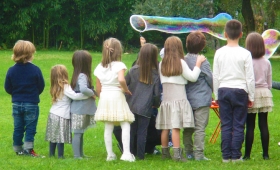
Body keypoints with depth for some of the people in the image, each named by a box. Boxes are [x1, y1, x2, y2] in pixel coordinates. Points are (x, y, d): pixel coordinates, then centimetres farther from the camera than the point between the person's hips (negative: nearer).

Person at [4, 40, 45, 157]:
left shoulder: (11, 71, -6)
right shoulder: (35, 70, -14)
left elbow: (8, 88, -1)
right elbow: (41, 86, -4)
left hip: (16, 103, 3)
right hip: (32, 104, -3)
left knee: (18, 128, 12)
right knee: (30, 127, 5)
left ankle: (18, 149, 18)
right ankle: (28, 148, 0)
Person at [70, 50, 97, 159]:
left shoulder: (79, 75, 10)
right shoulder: (82, 76, -20)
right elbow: (83, 89, -35)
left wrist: (92, 92, 5)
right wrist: (93, 93, -19)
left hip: (82, 109, 10)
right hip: (80, 110, -10)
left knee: (80, 133, 17)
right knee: (78, 133, -5)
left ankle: (81, 154, 26)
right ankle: (77, 156, -2)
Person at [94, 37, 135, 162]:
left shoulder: (100, 67, 6)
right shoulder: (119, 65, -10)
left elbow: (98, 88, 10)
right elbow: (121, 80, -28)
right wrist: (126, 90, -11)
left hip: (104, 97, 5)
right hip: (117, 96, -5)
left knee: (108, 127, 8)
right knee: (125, 125, -2)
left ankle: (110, 154, 12)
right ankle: (126, 153, -12)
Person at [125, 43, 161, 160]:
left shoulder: (133, 70, -5)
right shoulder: (155, 74, -5)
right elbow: (157, 93, -2)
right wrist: (156, 104, 16)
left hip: (131, 106, 1)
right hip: (145, 108, -1)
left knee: (131, 131, 11)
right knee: (142, 132, 5)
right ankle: (140, 155, 6)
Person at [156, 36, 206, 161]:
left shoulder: (161, 64, 7)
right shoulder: (180, 63, -6)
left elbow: (161, 81, 12)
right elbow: (193, 77, -3)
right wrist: (198, 63, 5)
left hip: (166, 99, 5)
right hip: (178, 99, -5)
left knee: (165, 128, 7)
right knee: (176, 127, -9)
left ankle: (164, 152, 14)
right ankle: (177, 154, -12)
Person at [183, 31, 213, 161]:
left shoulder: (183, 60, 1)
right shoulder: (202, 62, -14)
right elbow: (211, 80, -5)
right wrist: (211, 91, 15)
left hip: (187, 99, 6)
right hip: (201, 99, -6)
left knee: (188, 127, 13)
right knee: (200, 128, -5)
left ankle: (188, 152, 18)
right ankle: (199, 154, -7)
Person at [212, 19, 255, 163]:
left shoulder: (219, 53, 0)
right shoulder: (245, 54, -6)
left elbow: (215, 76, 5)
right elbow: (250, 78, -4)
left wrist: (217, 96, 14)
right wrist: (251, 97, 6)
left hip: (223, 91, 2)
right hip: (240, 91, -2)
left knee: (226, 125, 6)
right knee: (238, 125, 2)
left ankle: (226, 155, 6)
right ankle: (236, 155, 1)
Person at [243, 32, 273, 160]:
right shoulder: (266, 62, 4)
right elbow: (269, 82, 10)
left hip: (252, 94, -4)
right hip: (265, 93, 4)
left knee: (250, 126, -1)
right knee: (263, 125, 5)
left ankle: (247, 154, 0)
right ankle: (265, 153, 6)